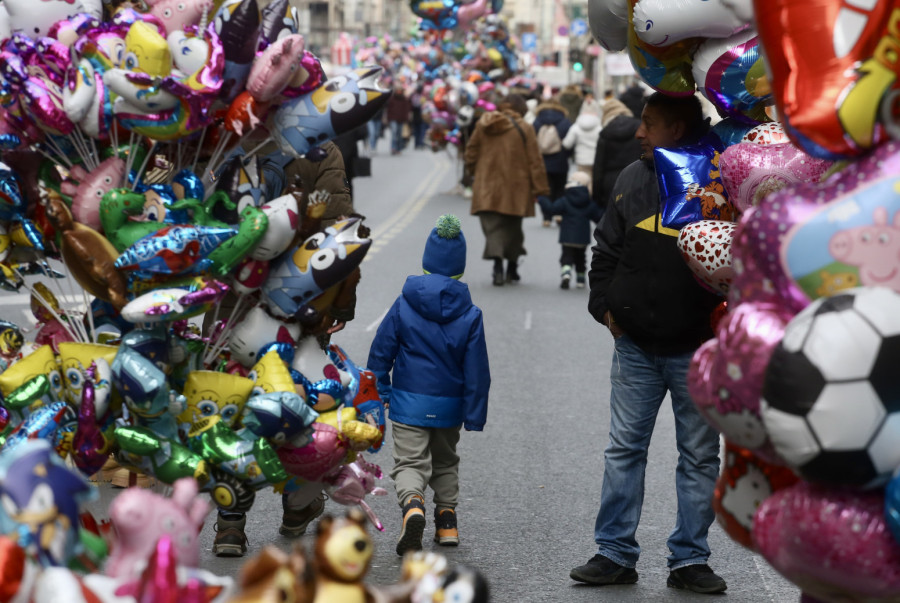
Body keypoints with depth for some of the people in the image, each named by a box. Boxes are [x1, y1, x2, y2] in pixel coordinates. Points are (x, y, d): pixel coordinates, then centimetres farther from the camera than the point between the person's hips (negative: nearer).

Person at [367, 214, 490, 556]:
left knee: (410, 463, -2)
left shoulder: (404, 305, -7)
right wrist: (474, 415, 3)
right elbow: (476, 371, -4)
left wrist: (378, 394, 9)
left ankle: (412, 505, -31)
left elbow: (381, 352, -3)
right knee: (445, 462, 23)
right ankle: (447, 521, 23)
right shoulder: (469, 315, -6)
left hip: (408, 404, -2)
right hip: (449, 408, 2)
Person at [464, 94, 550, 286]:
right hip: (515, 190, -1)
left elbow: (471, 154, 11)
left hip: (487, 188, 1)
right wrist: (540, 189, -3)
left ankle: (497, 262, -24)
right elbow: (535, 162, -6)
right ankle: (512, 268, 23)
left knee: (492, 227, -2)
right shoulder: (524, 129, -6)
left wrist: (473, 174, 27)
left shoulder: (483, 125, 3)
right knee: (512, 228, 14)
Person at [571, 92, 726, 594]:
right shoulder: (633, 180, 6)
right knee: (624, 449, 7)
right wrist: (604, 305, 5)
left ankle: (690, 560, 15)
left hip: (696, 350, -4)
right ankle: (616, 554, 14)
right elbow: (607, 249, 16)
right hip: (635, 346, 4)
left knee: (700, 456, 6)